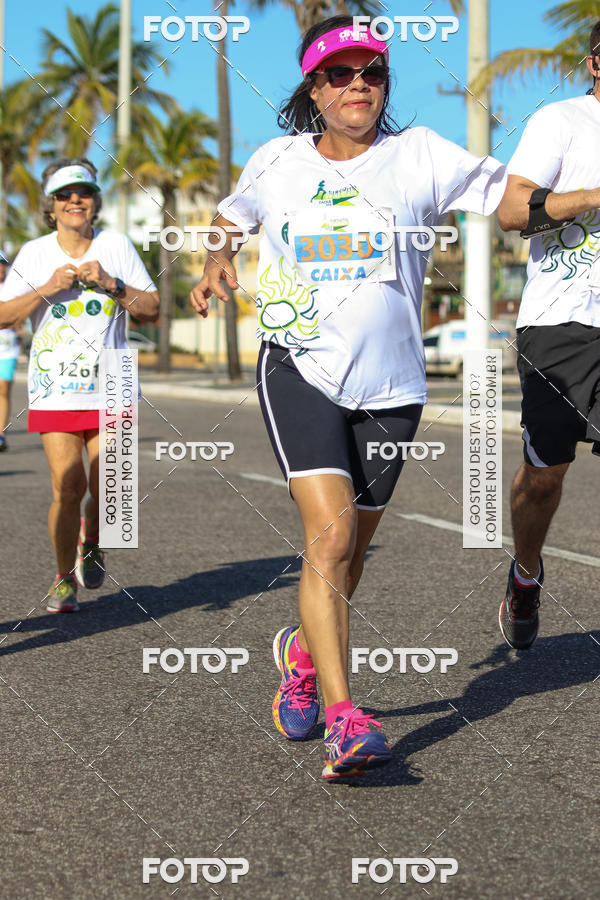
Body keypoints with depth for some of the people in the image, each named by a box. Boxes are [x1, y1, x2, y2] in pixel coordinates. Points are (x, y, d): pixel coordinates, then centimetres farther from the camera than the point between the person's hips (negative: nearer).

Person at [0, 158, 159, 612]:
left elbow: (152, 309, 4)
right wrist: (48, 288, -12)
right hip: (55, 391, 0)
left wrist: (111, 284, -11)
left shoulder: (117, 246, 5)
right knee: (68, 486, -8)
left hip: (110, 387, 1)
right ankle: (64, 578, 12)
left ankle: (91, 542, 28)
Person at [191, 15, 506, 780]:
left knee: (350, 550, 12)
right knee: (330, 533, -19)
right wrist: (217, 261, 5)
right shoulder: (277, 160, 5)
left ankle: (302, 651, 43)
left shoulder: (419, 155, -1)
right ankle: (343, 720, -17)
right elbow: (233, 214, 24)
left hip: (390, 386, 1)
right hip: (299, 371, -1)